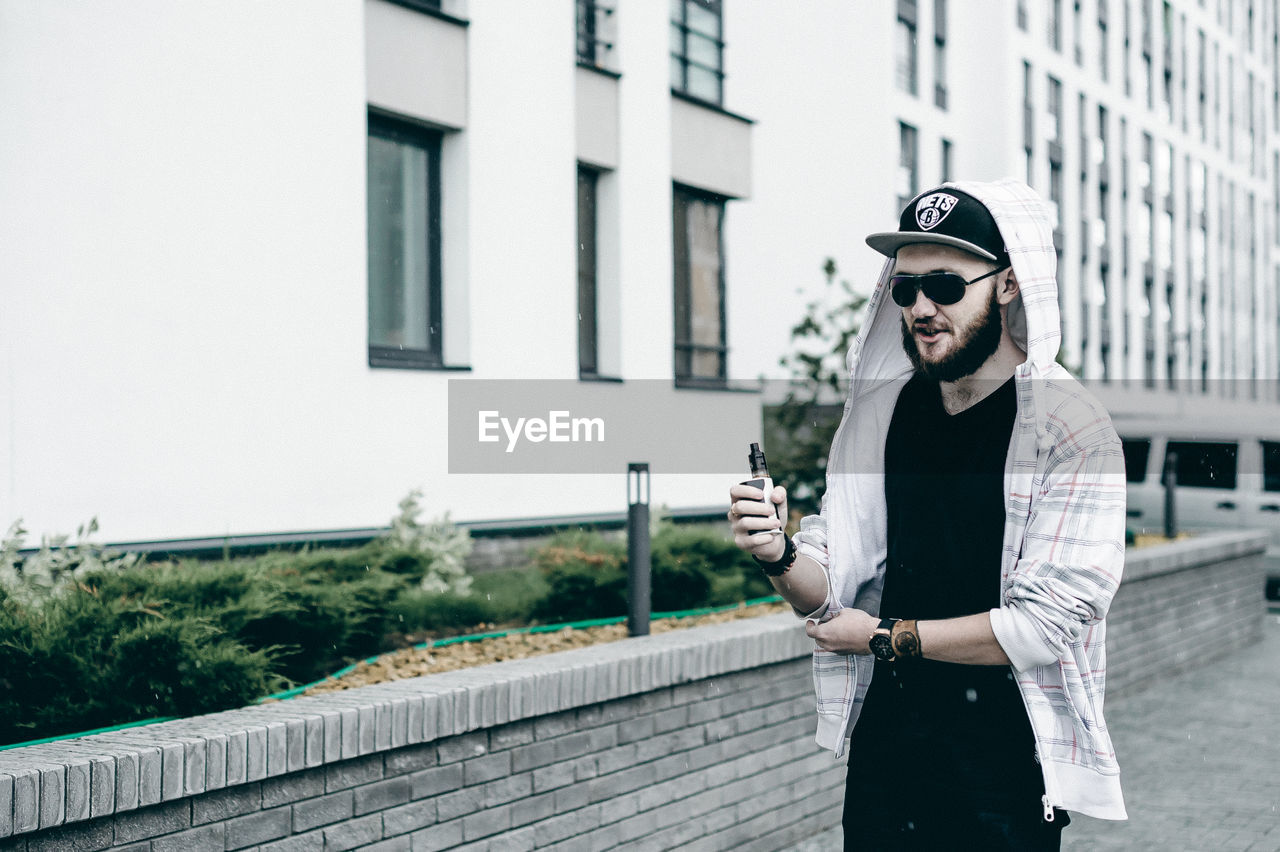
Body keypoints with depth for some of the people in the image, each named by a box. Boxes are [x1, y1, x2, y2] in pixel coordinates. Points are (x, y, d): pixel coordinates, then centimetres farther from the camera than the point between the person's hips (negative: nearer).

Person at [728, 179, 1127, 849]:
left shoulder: (1074, 430, -13)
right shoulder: (878, 413, 3)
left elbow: (1045, 624, -18)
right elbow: (828, 591, 3)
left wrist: (888, 638, -9)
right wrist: (780, 557, -19)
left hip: (1006, 760, -4)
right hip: (884, 738, 4)